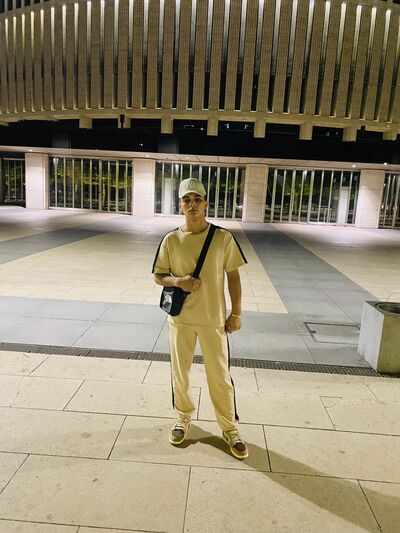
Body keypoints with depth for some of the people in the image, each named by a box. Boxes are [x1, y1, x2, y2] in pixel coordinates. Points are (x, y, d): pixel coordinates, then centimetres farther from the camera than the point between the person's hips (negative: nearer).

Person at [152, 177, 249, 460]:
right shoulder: (171, 240, -4)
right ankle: (185, 416, 42)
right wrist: (178, 281, -17)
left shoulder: (223, 237, -8)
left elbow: (233, 276, -2)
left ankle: (230, 428, 28)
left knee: (220, 376, 7)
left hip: (214, 319, -2)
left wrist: (236, 313, -2)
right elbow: (159, 275, 4)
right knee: (180, 372, 16)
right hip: (180, 319, 2)